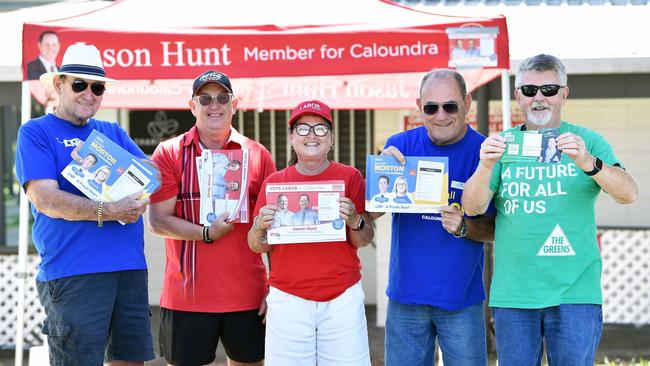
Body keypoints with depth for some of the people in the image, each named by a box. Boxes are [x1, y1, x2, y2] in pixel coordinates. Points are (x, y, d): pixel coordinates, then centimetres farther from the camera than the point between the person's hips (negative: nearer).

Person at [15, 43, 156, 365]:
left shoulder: (112, 132, 20)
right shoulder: (36, 132, 2)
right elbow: (45, 199, -11)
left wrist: (137, 202, -11)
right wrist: (107, 211, -21)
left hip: (130, 266, 6)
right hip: (72, 272, -6)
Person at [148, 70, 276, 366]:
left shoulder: (257, 155, 6)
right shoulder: (169, 153, 3)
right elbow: (157, 220, -3)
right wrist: (207, 233, -17)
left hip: (247, 295, 1)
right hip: (186, 294, -1)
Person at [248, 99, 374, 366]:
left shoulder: (350, 177, 3)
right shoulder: (274, 182, 6)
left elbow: (363, 241, 5)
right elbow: (257, 247, 8)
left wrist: (354, 221, -16)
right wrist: (260, 227, -13)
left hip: (342, 296, -1)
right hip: (288, 298, 1)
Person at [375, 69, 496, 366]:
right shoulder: (401, 145, 1)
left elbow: (495, 228, -3)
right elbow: (373, 211, -2)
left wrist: (463, 227, -23)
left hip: (461, 297, -2)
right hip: (406, 294, 2)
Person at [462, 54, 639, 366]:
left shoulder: (587, 141, 4)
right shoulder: (502, 144, 8)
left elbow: (629, 194, -10)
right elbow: (473, 207, -2)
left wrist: (588, 163, -29)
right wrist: (485, 167, -23)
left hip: (574, 292, -1)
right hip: (513, 292, 2)